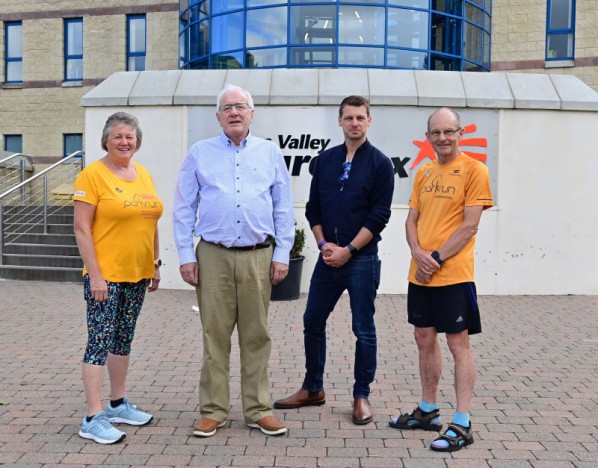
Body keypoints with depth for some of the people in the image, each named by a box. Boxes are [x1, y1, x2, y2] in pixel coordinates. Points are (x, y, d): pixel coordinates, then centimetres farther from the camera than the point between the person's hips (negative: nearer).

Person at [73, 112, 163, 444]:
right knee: (101, 341, -5)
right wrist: (95, 275, -16)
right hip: (105, 276, -7)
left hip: (137, 274, 7)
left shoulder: (144, 174, 10)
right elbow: (82, 229, -13)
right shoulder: (92, 175, -10)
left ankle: (118, 404, 28)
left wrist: (156, 264, 15)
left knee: (124, 339, 16)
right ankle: (94, 419, 1)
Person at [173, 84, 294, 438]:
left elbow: (284, 209, 9)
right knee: (215, 335, 3)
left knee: (257, 336, 6)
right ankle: (213, 411, 14)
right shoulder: (200, 154, 8)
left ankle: (259, 410, 16)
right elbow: (184, 209, 7)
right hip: (213, 256, 0)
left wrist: (282, 255, 2)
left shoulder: (271, 153, 9)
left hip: (258, 256, 1)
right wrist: (186, 256, 0)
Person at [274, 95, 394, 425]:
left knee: (364, 330, 4)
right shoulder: (326, 159, 9)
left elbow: (379, 216, -9)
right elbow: (313, 207, 10)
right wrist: (323, 244, -4)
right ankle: (313, 389, 27)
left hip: (361, 259, -4)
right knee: (312, 323, 11)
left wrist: (348, 250, -13)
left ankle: (361, 397, 17)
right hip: (329, 257, 5)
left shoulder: (380, 163, -4)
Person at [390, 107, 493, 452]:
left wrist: (436, 259, -15)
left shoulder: (474, 170, -7)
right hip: (420, 274, 7)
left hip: (453, 274, -7)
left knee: (459, 344, -1)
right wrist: (418, 253, -8)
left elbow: (470, 225, -12)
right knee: (425, 340, 14)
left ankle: (462, 425, 5)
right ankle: (428, 411, 29)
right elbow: (412, 220, 11)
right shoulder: (424, 173, 12)